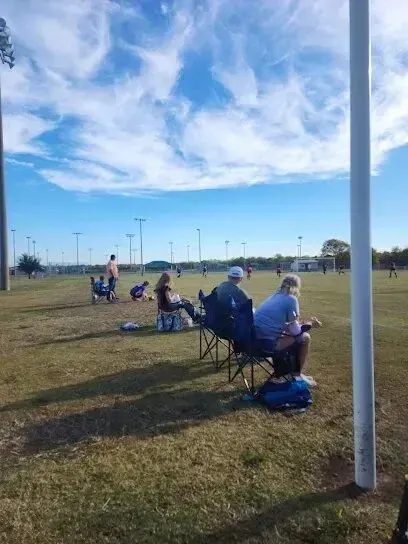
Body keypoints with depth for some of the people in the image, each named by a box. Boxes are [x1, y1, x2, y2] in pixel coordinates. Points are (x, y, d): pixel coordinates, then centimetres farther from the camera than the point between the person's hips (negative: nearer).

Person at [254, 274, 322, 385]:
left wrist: (298, 324, 27)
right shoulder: (291, 299, -8)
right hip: (267, 342, -8)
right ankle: (299, 374, 23)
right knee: (305, 337, 7)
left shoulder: (275, 296, 15)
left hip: (256, 338, 9)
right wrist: (309, 324, 10)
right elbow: (295, 331, -7)